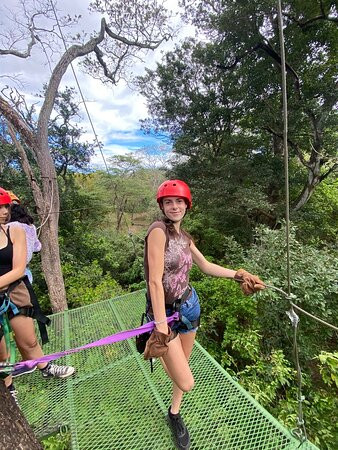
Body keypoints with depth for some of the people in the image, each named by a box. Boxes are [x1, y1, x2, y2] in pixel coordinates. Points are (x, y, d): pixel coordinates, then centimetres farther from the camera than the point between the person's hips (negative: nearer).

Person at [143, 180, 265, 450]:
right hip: (164, 310, -6)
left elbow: (206, 267, 11)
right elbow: (155, 281, -24)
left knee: (183, 365, 22)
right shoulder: (158, 230, -21)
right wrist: (161, 327, -24)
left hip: (189, 305, 7)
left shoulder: (185, 237, 2)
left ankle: (174, 414, 51)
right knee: (186, 383, 2)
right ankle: (156, 345, 29)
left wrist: (238, 275, 10)